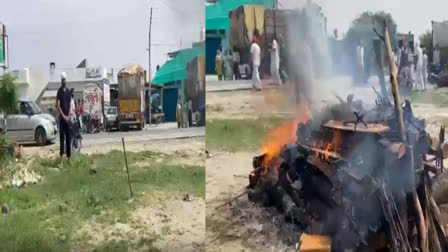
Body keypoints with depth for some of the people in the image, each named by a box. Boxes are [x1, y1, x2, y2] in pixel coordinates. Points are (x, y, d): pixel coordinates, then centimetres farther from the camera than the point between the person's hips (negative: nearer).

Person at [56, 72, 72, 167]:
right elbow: (58, 106, -9)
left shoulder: (68, 92, 10)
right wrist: (63, 116, -15)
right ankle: (61, 159, -7)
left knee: (68, 137, 7)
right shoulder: (59, 91, -5)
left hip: (68, 117, 5)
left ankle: (69, 159, 13)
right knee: (62, 137, -7)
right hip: (62, 117, -5)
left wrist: (68, 116, -2)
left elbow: (70, 105, 10)